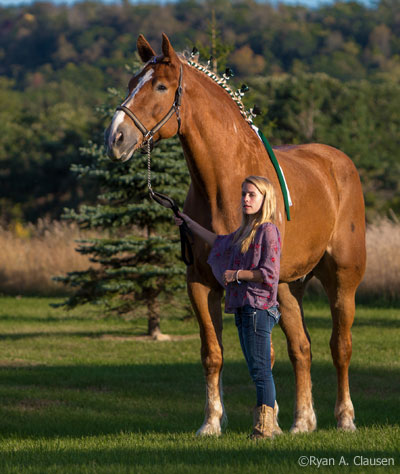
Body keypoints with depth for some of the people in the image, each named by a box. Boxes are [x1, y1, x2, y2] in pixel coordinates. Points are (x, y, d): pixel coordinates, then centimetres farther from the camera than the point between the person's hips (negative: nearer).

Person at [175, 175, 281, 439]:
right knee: (257, 370, 9)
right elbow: (218, 242, 38)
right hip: (243, 308, 9)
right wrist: (190, 224, 44)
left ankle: (265, 426, -11)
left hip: (258, 307, -9)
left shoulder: (268, 231, -10)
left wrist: (236, 274, -9)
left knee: (260, 369, -10)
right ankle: (263, 425, 11)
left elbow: (269, 275, -17)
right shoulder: (244, 232, 18)